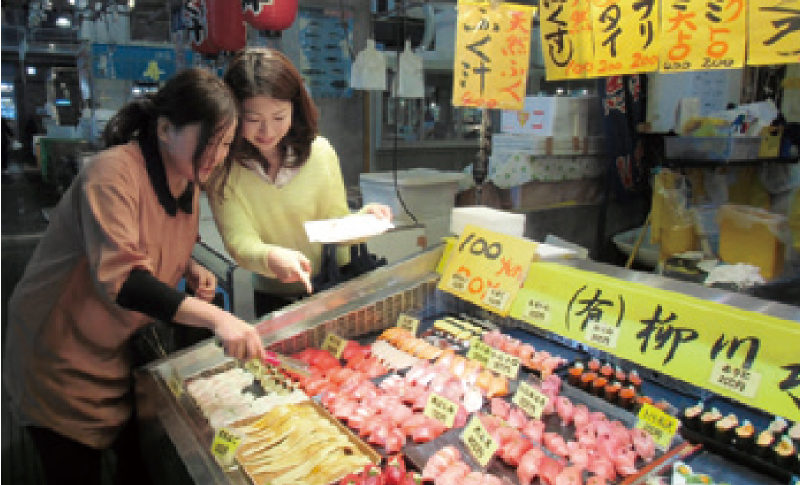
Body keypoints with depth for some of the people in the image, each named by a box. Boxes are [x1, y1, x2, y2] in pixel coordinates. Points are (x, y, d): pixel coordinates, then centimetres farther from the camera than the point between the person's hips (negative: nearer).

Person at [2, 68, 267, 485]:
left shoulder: (188, 182, 0)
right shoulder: (113, 173, -26)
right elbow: (118, 277, -36)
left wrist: (191, 270, -6)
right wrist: (214, 317, -44)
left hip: (122, 352, 7)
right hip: (62, 362, -7)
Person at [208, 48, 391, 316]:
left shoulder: (319, 152, -5)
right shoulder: (223, 168, -7)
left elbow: (335, 223, 2)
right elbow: (239, 241, -15)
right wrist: (271, 257, -36)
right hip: (272, 300, 0)